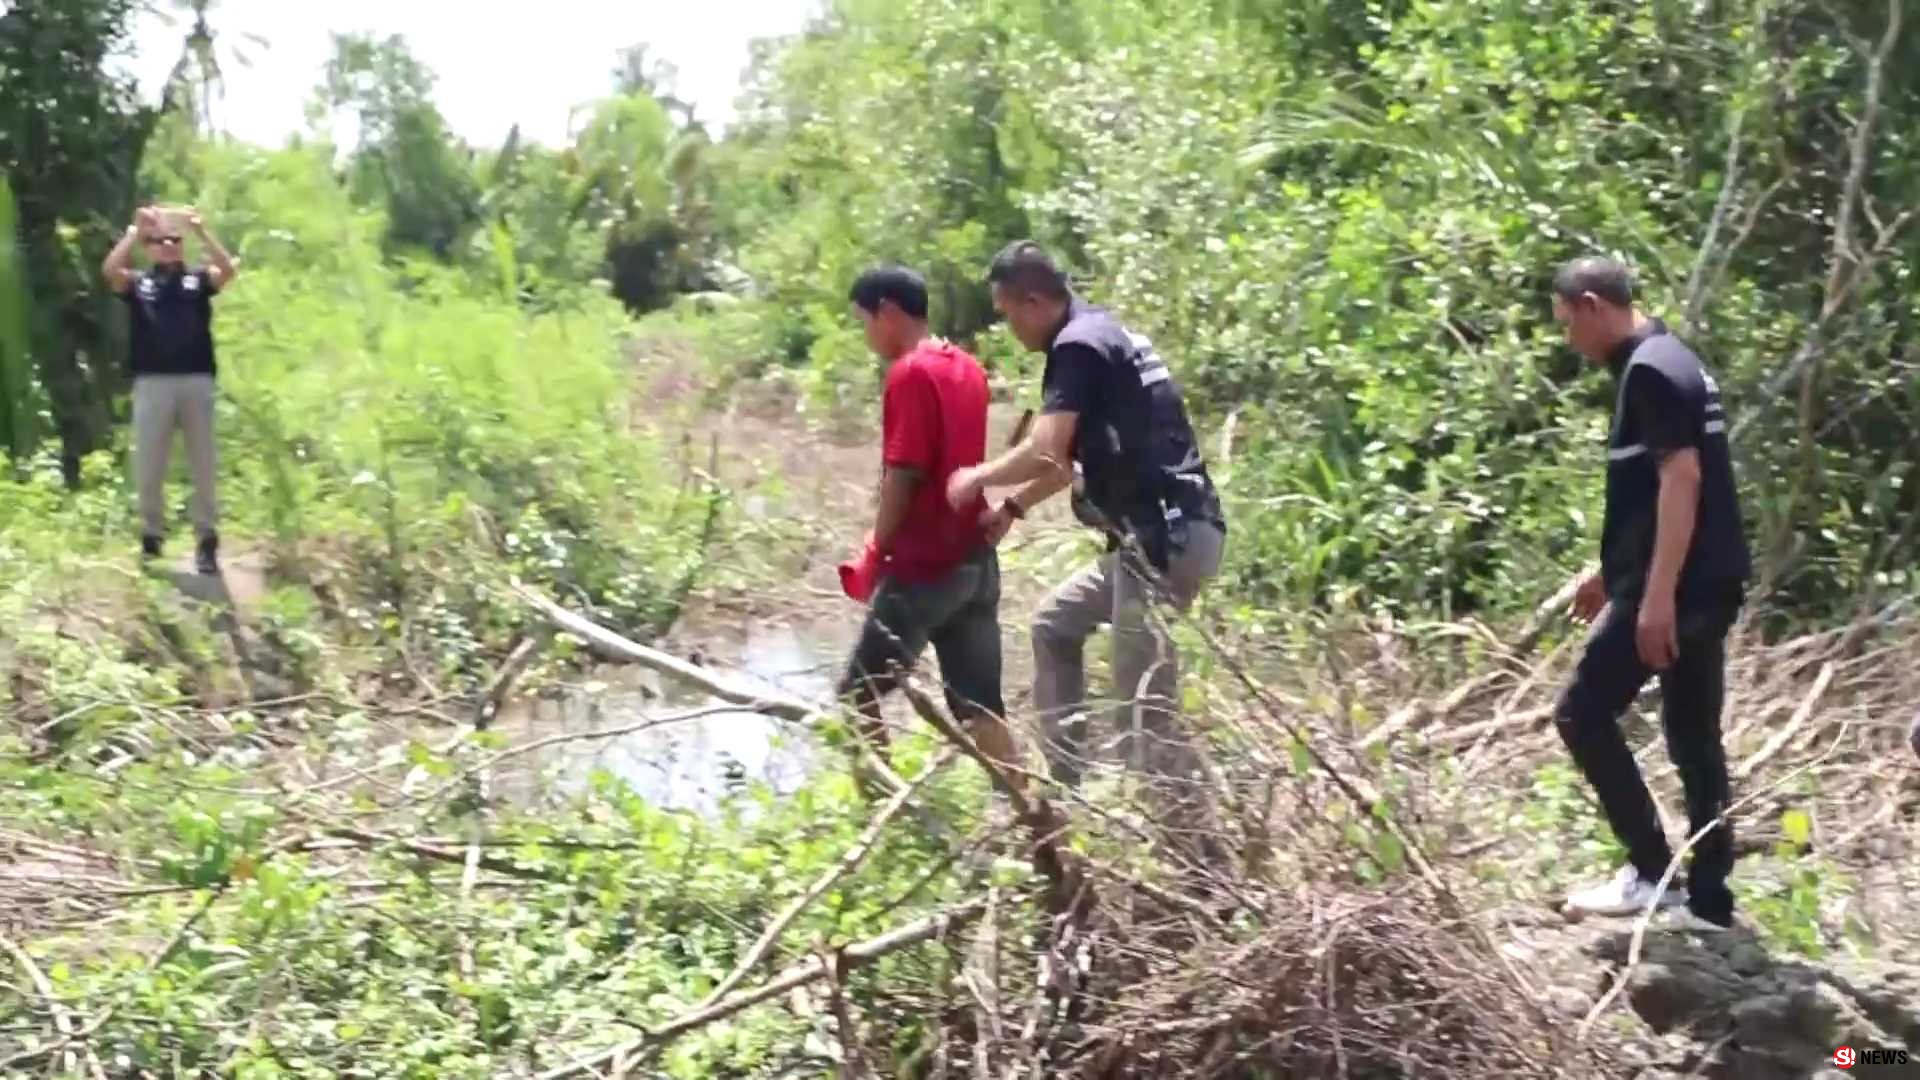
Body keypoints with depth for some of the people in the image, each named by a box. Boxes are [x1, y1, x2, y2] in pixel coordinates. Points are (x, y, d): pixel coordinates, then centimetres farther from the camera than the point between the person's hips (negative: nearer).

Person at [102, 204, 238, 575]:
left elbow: (228, 270, -9)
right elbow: (109, 270, -10)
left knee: (202, 464, 4)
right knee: (148, 466, 4)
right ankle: (151, 537, 15)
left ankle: (206, 539, 9)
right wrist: (135, 231, -13)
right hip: (152, 383, 0)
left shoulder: (198, 279, 10)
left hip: (197, 381, 0)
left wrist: (200, 230, -14)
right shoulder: (137, 282, 9)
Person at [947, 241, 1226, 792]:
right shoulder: (1101, 334, 19)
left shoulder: (1078, 346, -13)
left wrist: (978, 478, -3)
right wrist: (1013, 507, 22)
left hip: (1165, 537, -11)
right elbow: (1073, 457, 27)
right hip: (1157, 533, 11)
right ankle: (1066, 784, 27)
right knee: (1056, 624, 23)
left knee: (1141, 706, -6)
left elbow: (1045, 454, -21)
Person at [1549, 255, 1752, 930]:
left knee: (1583, 716, -3)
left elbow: (1681, 481, -22)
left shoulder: (1649, 372, -14)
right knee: (1695, 738, 11)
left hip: (1676, 589, -10)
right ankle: (1709, 904, 13)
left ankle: (1651, 872, -1)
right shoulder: (1670, 363, 18)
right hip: (1707, 585, 10)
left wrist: (1656, 594, -26)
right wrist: (1613, 573, 30)